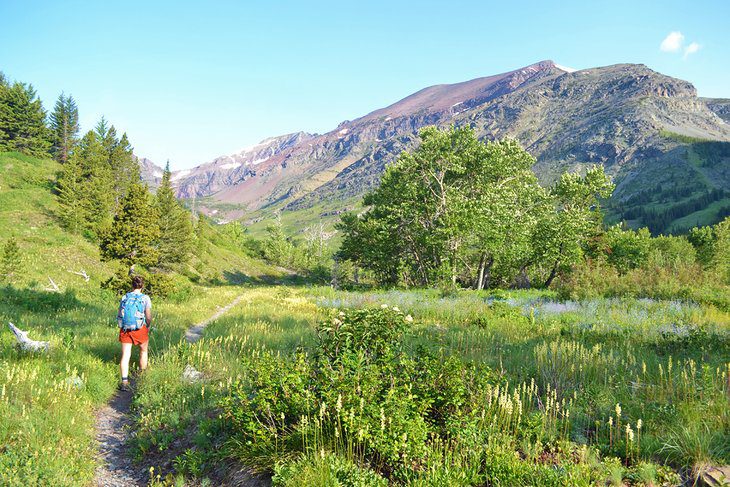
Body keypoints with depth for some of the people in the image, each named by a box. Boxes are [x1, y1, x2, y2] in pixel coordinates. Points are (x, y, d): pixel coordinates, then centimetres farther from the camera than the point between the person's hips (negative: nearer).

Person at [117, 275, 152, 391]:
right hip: (140, 329, -2)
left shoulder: (124, 298, 4)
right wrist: (148, 325, 11)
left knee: (125, 356, 1)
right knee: (143, 351, 21)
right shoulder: (145, 298, -6)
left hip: (125, 329, 2)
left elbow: (119, 315, 4)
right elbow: (149, 317, -8)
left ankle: (124, 381, -10)